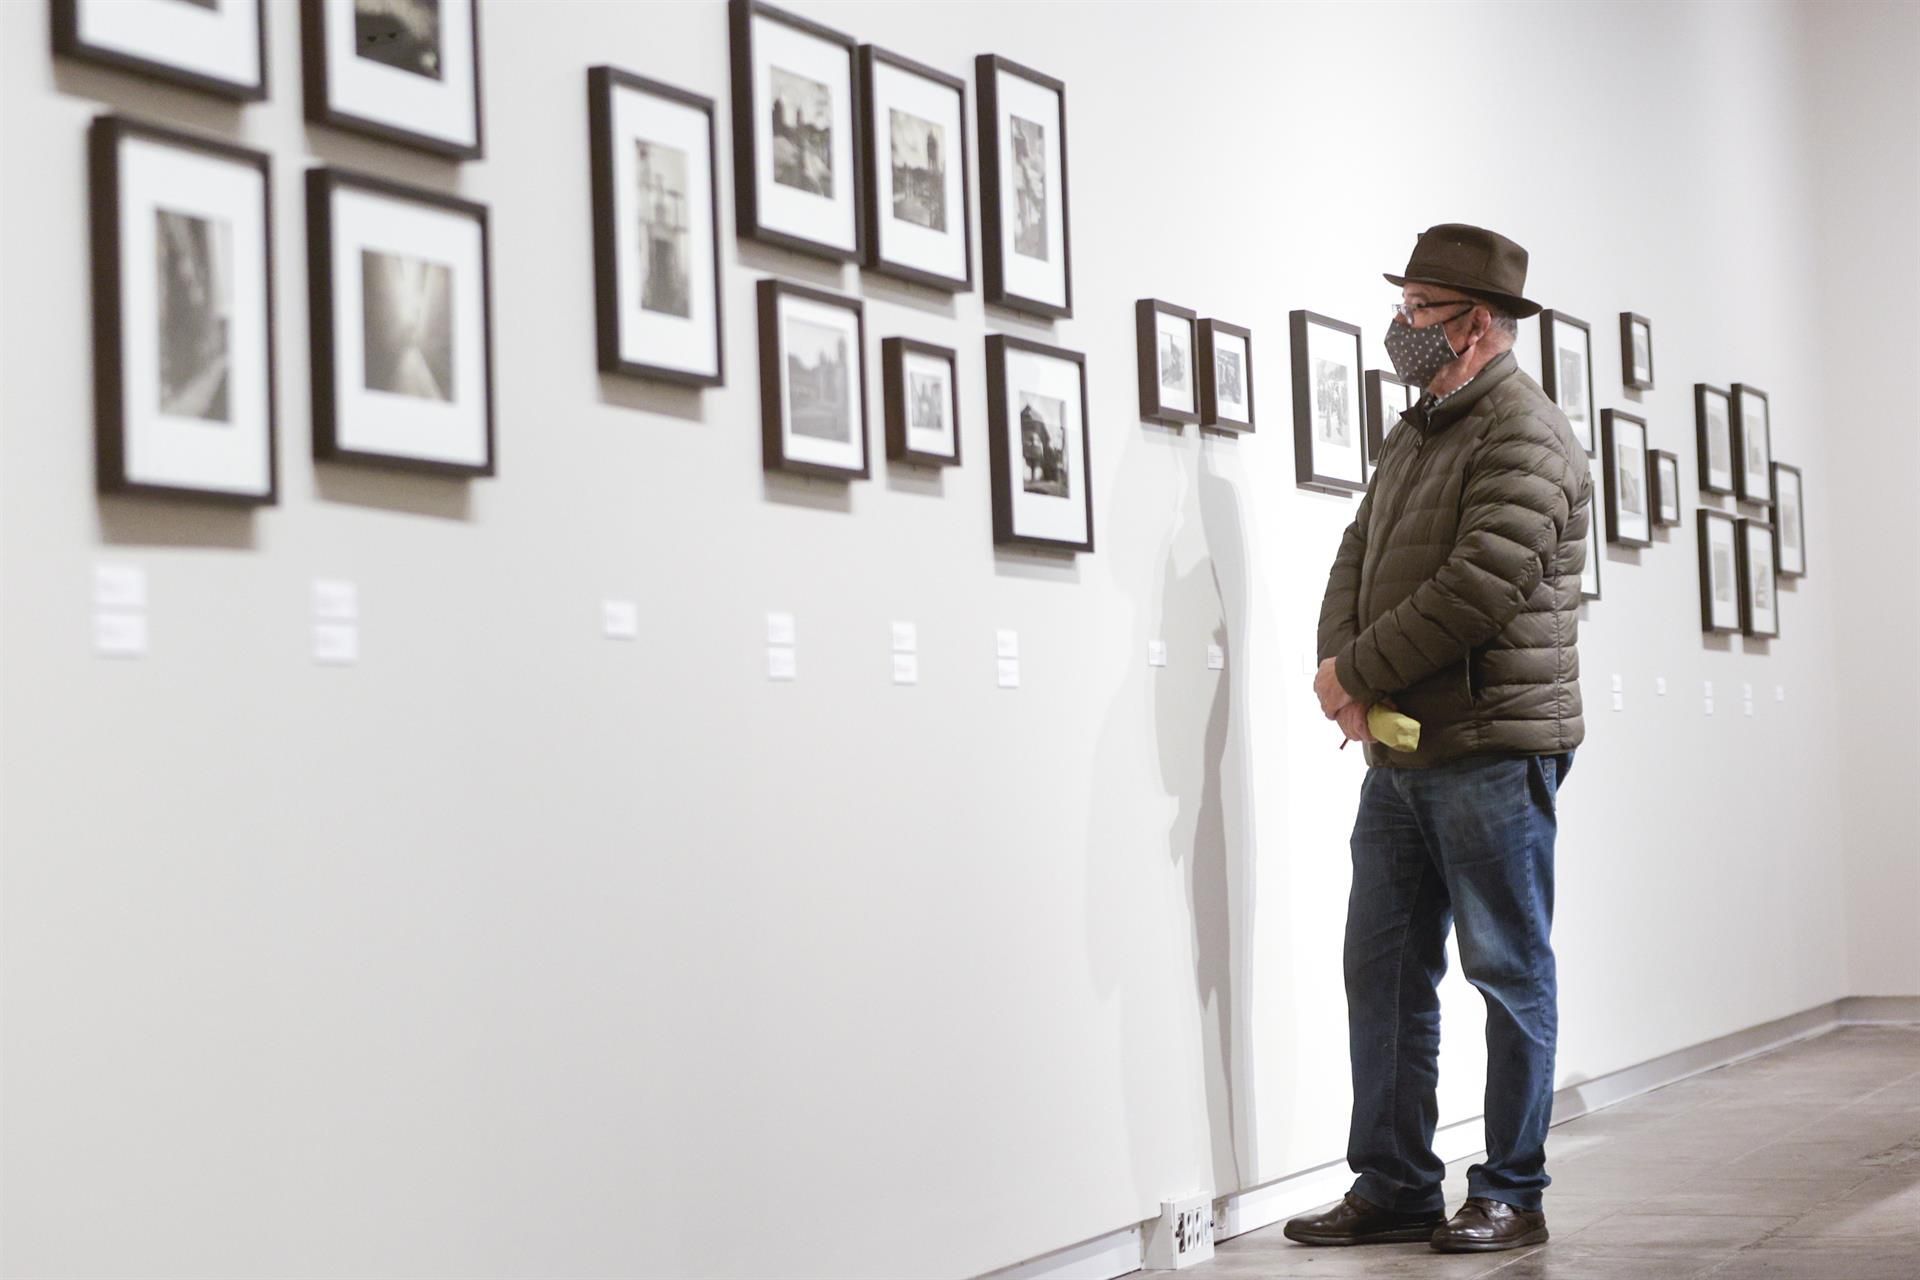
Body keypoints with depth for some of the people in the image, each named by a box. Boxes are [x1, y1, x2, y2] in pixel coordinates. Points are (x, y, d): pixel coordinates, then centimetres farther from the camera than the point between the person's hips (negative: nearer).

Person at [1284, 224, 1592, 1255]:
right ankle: (1393, 1186, 17)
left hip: (1493, 752, -9)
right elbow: (1358, 557, 14)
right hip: (1398, 749, 9)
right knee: (1383, 970, 9)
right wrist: (1342, 668, -5)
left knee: (1510, 973, 1)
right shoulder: (1416, 433, 17)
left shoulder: (1525, 437, -11)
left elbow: (1477, 587, -21)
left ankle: (1511, 1195, 9)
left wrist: (1357, 672, -14)